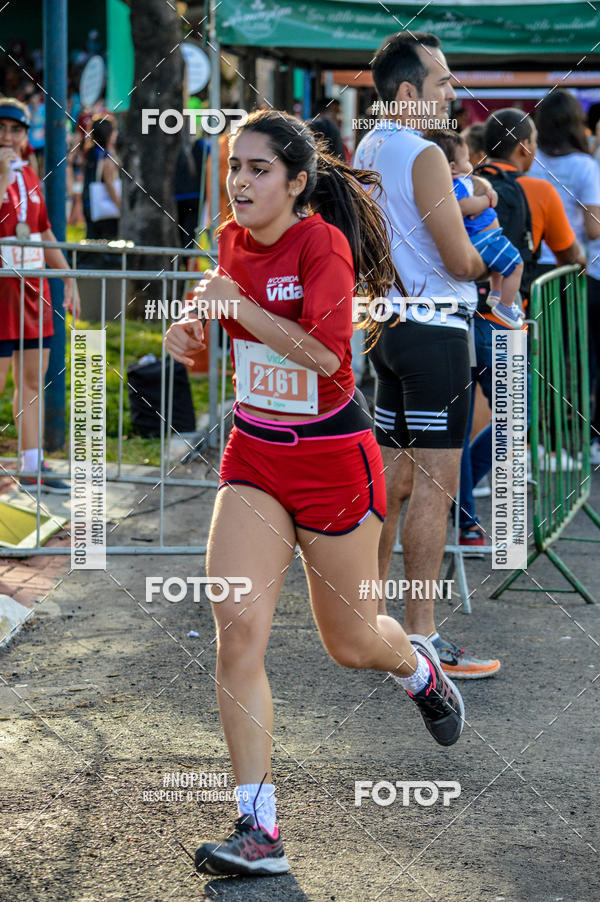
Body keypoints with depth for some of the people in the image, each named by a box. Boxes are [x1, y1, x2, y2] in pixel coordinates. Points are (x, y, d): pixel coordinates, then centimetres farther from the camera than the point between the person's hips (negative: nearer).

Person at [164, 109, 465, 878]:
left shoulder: (323, 243, -17)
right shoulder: (233, 240, 3)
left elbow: (324, 353, -30)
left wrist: (236, 303, -25)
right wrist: (195, 337, -1)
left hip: (332, 460, -5)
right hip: (253, 454, 5)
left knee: (350, 643, 11)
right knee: (237, 629, -14)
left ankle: (418, 667, 50)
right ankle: (259, 830, -13)